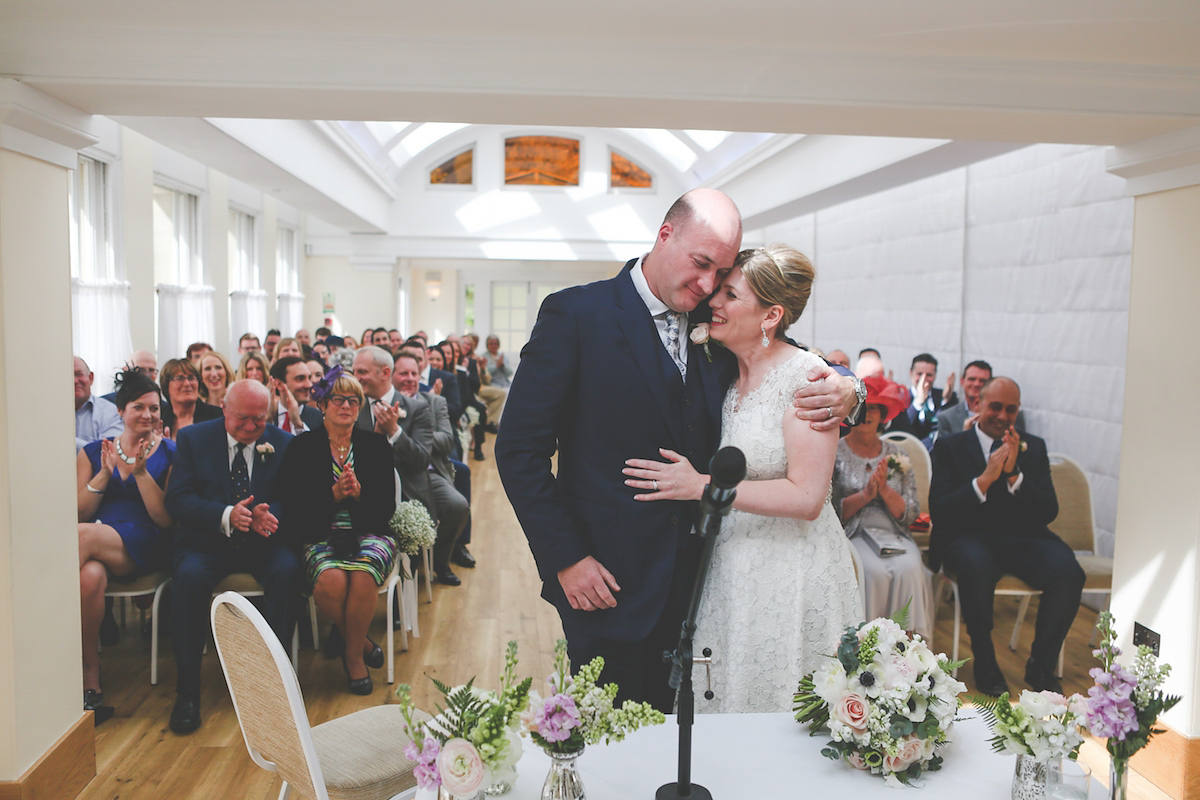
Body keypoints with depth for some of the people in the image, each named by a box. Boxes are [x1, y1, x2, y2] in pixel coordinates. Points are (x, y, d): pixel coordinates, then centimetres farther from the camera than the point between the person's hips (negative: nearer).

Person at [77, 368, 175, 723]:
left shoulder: (171, 454, 9)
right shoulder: (93, 451, 17)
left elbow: (166, 520, 1)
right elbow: (79, 511, 10)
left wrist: (140, 472, -10)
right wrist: (105, 473, -6)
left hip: (144, 545, -2)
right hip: (94, 544, 2)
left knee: (82, 535, -34)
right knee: (90, 577, -36)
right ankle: (91, 682, -27)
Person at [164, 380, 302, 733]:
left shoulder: (284, 443, 5)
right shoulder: (193, 438, 4)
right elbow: (178, 498, -5)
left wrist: (267, 514, -24)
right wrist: (226, 516, -23)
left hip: (263, 541, 0)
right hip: (208, 540, 0)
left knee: (288, 570, -31)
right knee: (189, 575, -31)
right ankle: (187, 692, -19)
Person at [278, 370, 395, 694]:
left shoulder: (375, 445, 10)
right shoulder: (302, 447, 6)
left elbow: (387, 507, 5)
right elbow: (294, 509, -1)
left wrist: (358, 493, -14)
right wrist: (334, 494, -15)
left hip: (369, 534, 1)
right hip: (321, 537, 0)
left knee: (362, 577, -33)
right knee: (330, 581, -33)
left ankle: (353, 655, -7)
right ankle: (359, 641, -2)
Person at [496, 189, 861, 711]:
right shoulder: (576, 315, -8)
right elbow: (520, 449, -10)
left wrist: (840, 392, -10)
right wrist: (566, 557, -13)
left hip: (690, 584, 5)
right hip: (606, 580, -4)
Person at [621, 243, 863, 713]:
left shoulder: (806, 377, -17)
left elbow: (805, 497, -22)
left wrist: (701, 486, -21)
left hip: (793, 579, -6)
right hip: (730, 569, 6)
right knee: (726, 698, 17)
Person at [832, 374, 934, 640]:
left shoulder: (896, 454, 13)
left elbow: (911, 514, 7)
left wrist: (885, 490, -10)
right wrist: (865, 494, -14)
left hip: (894, 536, 3)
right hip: (852, 536, -3)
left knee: (910, 570, -28)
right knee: (875, 573, -32)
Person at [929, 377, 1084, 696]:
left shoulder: (1033, 447, 14)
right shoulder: (950, 446, 6)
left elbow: (1049, 512, 3)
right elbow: (938, 511, -6)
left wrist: (1014, 474, -12)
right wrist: (984, 480, -18)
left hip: (1022, 539, 3)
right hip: (970, 539, -3)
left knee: (1068, 570, -27)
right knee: (976, 565, -37)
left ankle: (1041, 665, -5)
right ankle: (985, 666, -14)